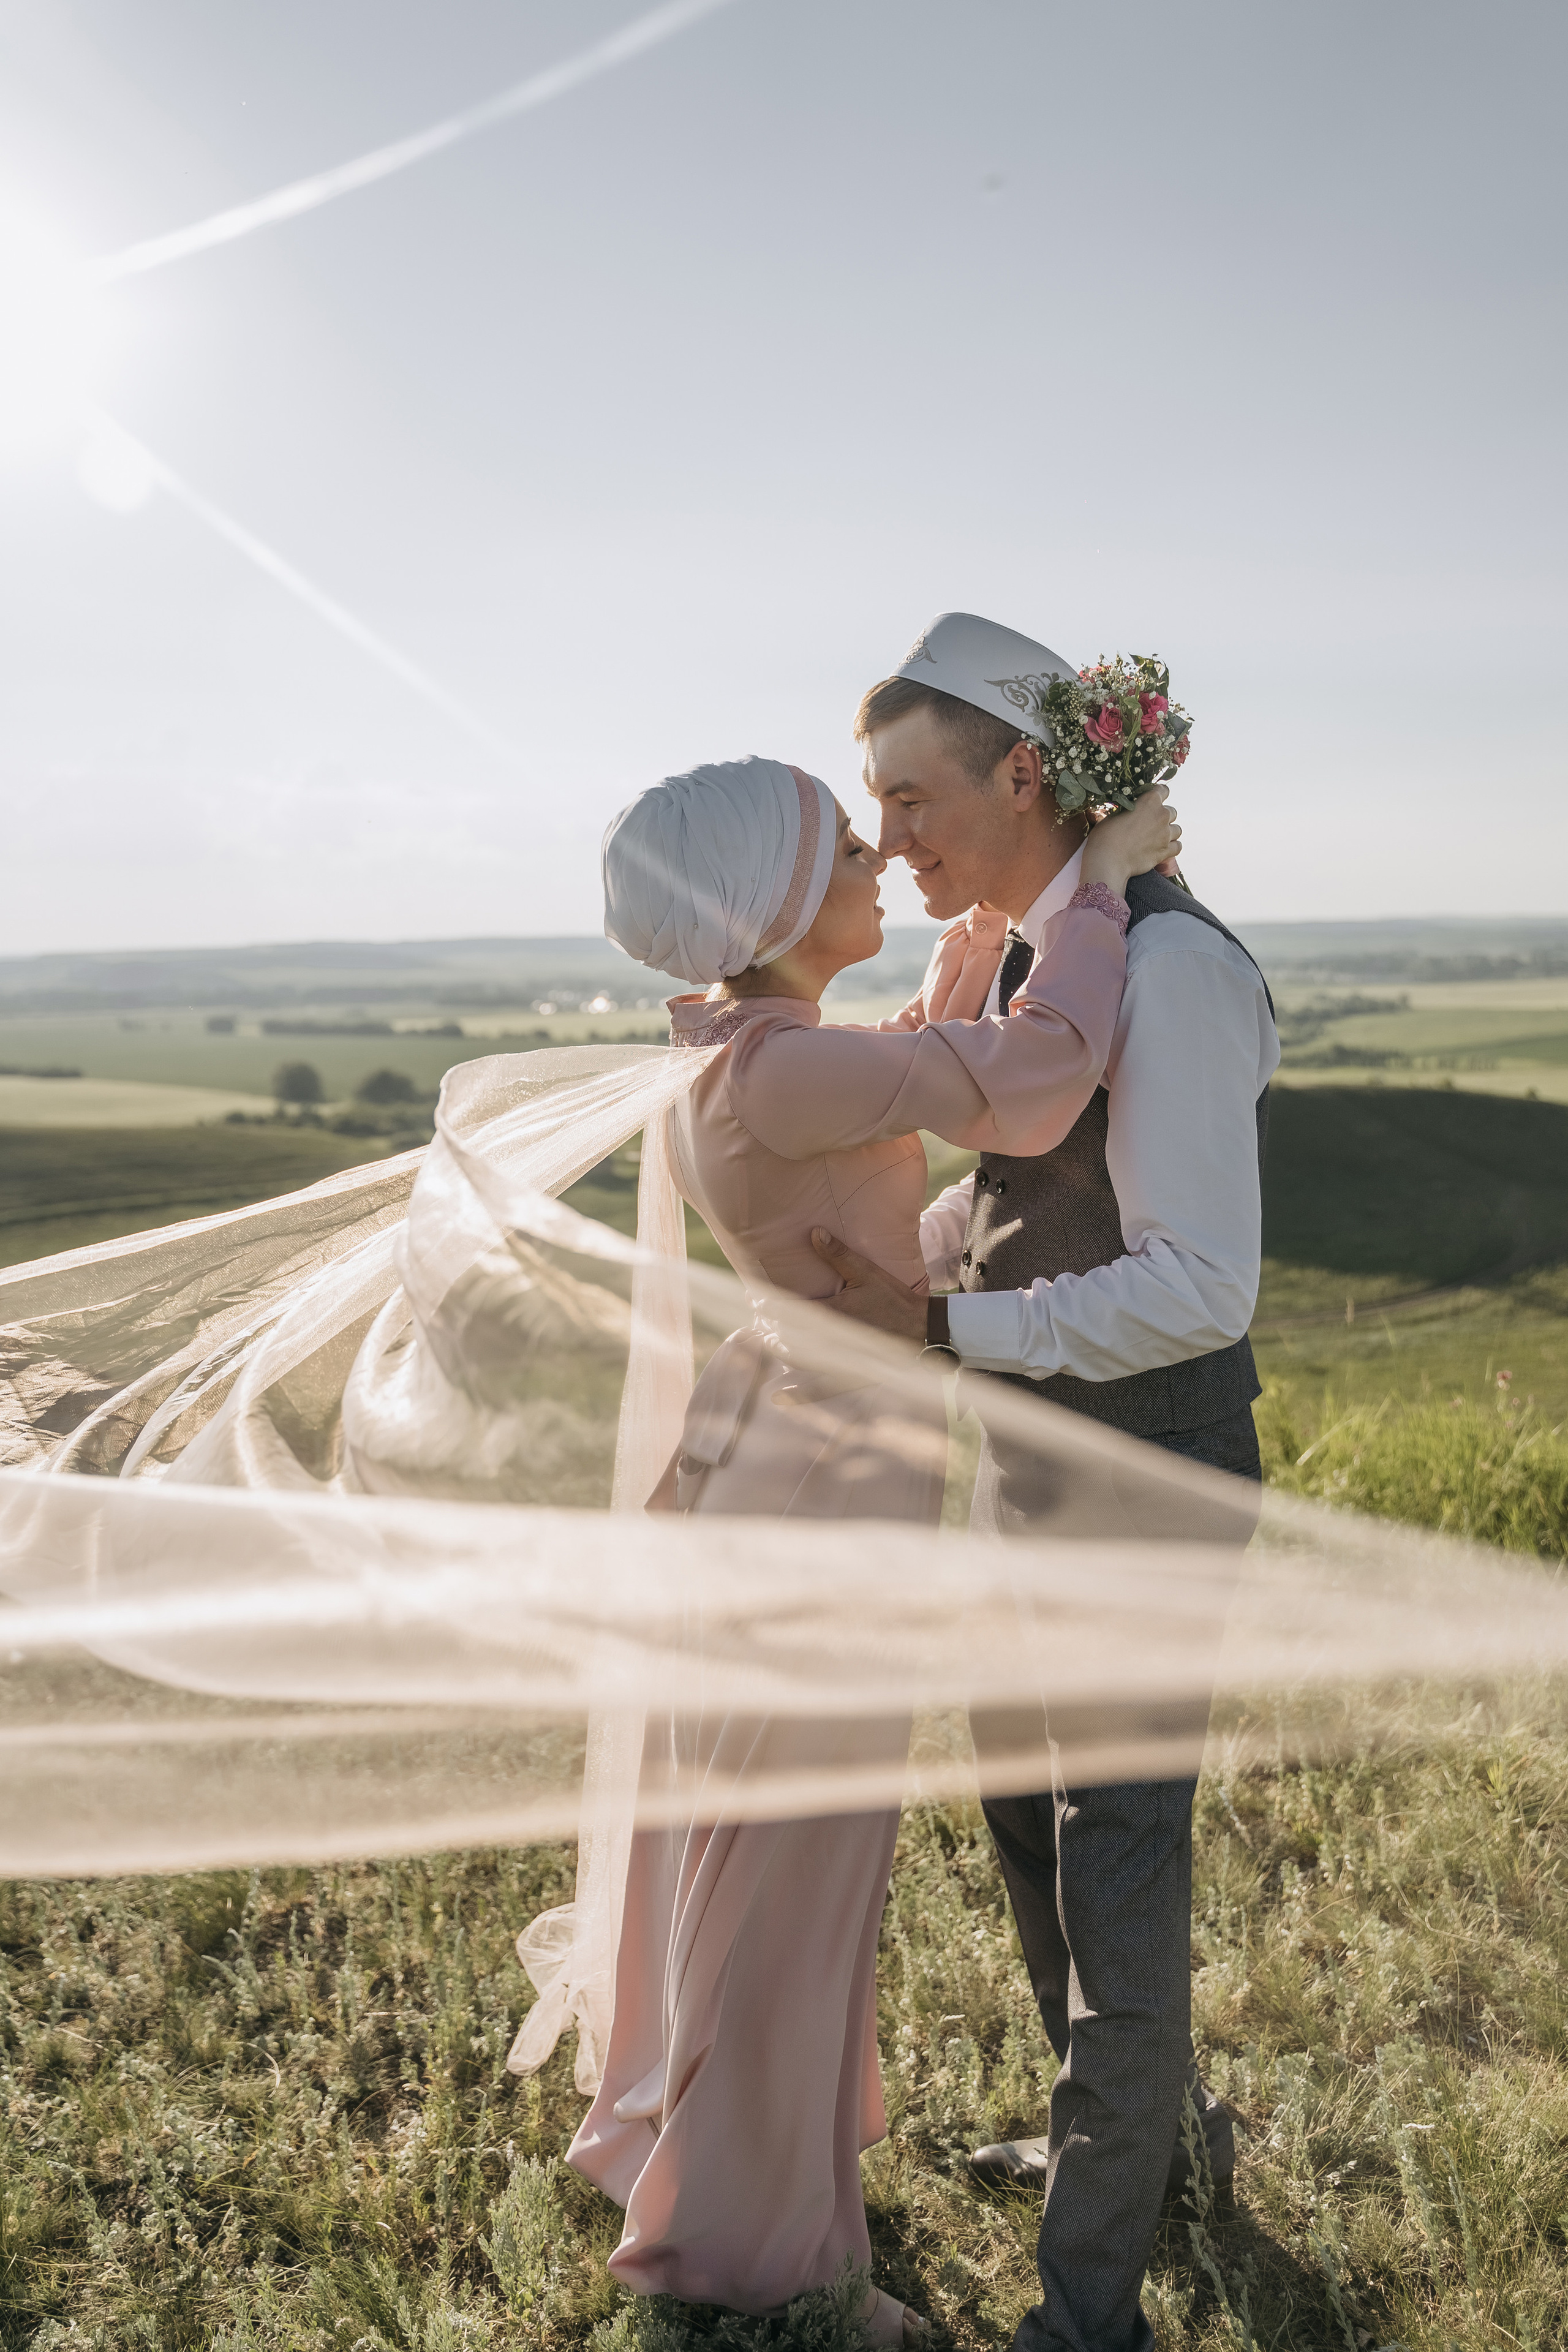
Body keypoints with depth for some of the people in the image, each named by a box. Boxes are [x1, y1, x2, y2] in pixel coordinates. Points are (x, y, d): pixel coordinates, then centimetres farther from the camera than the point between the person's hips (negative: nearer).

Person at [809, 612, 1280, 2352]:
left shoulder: (1167, 966, -23)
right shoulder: (1013, 958, 5)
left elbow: (1200, 1287, -27)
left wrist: (939, 1324, -25)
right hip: (1026, 1461, 9)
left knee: (1117, 1865, 5)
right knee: (1029, 1822, 22)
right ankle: (1147, 2134, 48)